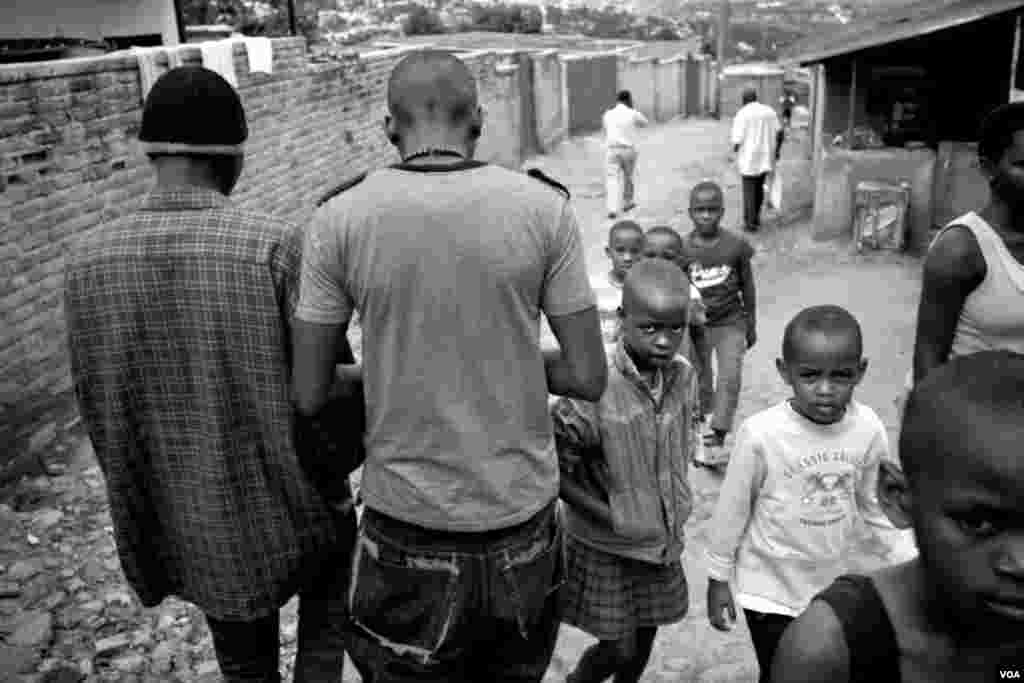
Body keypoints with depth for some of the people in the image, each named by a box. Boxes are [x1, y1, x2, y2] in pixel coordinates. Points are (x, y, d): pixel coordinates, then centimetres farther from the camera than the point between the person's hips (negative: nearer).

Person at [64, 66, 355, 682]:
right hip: (292, 513, -3)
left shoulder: (89, 262, -8)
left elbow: (100, 415, 1)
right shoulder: (276, 246, -22)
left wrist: (149, 520, 15)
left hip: (192, 530, 4)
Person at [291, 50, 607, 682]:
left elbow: (309, 397, -4)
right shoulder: (544, 207, -8)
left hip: (408, 533, 0)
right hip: (523, 523, 1)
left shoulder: (340, 218, -9)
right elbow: (588, 378, -5)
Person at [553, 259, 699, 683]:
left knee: (644, 640, 20)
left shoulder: (684, 377, -8)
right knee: (618, 649, 6)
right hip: (605, 547, -5)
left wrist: (676, 502, 2)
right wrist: (609, 516, -18)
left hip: (663, 540, 5)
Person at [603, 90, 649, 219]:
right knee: (628, 176, 18)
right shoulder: (633, 114, -5)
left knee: (612, 179, -3)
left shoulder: (608, 114, 2)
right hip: (628, 149, -1)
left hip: (612, 149, 1)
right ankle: (627, 202, 33)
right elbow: (645, 123, 13)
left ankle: (612, 208, -18)